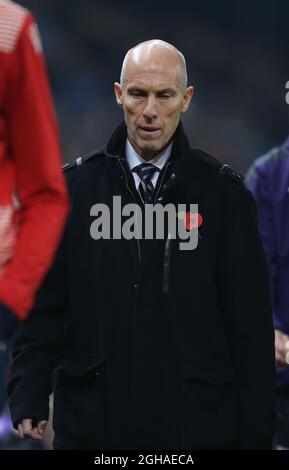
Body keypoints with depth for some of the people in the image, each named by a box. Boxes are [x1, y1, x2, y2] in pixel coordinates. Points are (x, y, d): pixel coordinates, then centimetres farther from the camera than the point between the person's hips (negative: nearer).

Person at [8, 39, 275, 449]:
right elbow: (43, 304, 6)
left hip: (197, 420, -1)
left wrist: (257, 432, -2)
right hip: (94, 420, 1)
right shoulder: (74, 186, 6)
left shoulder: (223, 192, 3)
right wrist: (29, 401, -2)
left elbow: (251, 321, 2)